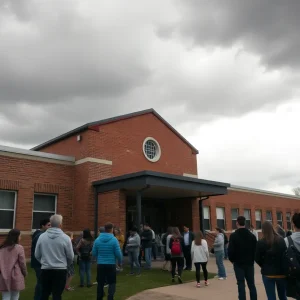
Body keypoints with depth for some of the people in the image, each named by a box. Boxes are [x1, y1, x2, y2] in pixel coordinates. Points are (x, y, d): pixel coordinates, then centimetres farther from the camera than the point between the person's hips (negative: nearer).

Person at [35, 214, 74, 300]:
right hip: (60, 270, -3)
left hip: (45, 270, 3)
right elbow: (71, 257, -4)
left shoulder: (42, 237, -4)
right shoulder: (65, 238, -12)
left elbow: (37, 255, 5)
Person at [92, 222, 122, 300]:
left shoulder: (97, 239, -2)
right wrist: (120, 260, 11)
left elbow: (94, 253, 4)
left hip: (100, 265, 3)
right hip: (111, 265, -3)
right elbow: (118, 253, -10)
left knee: (100, 283, 16)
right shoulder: (114, 240, -11)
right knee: (112, 283, 6)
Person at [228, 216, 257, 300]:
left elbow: (230, 250, -15)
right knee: (251, 284, 12)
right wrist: (252, 259, 14)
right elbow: (255, 250, 1)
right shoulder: (252, 236, 1)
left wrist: (232, 260, 3)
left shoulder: (234, 236, -13)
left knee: (241, 285, 2)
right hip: (249, 263, 4)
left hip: (238, 263, -4)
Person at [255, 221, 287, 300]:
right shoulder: (281, 240, -3)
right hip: (281, 272, 3)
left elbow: (257, 259, -7)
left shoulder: (261, 243, -12)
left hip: (268, 273, -3)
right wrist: (280, 265, 13)